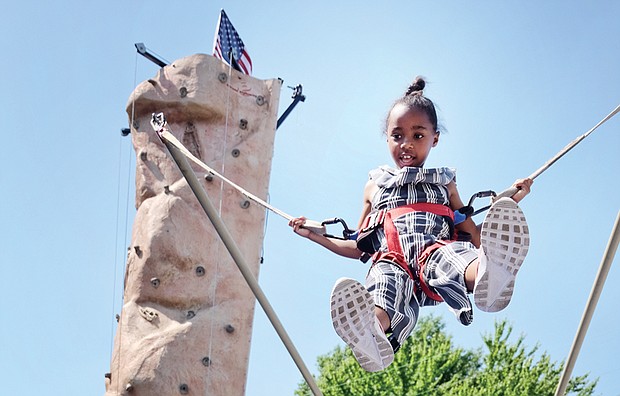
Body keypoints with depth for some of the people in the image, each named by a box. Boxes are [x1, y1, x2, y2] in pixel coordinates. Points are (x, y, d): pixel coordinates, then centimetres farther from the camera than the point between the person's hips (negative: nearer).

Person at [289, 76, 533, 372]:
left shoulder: (444, 184, 30)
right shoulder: (375, 186, 32)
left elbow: (476, 238, 24)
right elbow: (360, 247, 36)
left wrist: (509, 203, 14)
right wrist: (316, 236, 27)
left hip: (437, 249, 1)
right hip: (392, 260, 0)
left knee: (449, 255, -40)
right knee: (387, 277, -41)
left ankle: (490, 276, -75)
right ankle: (374, 333, -74)